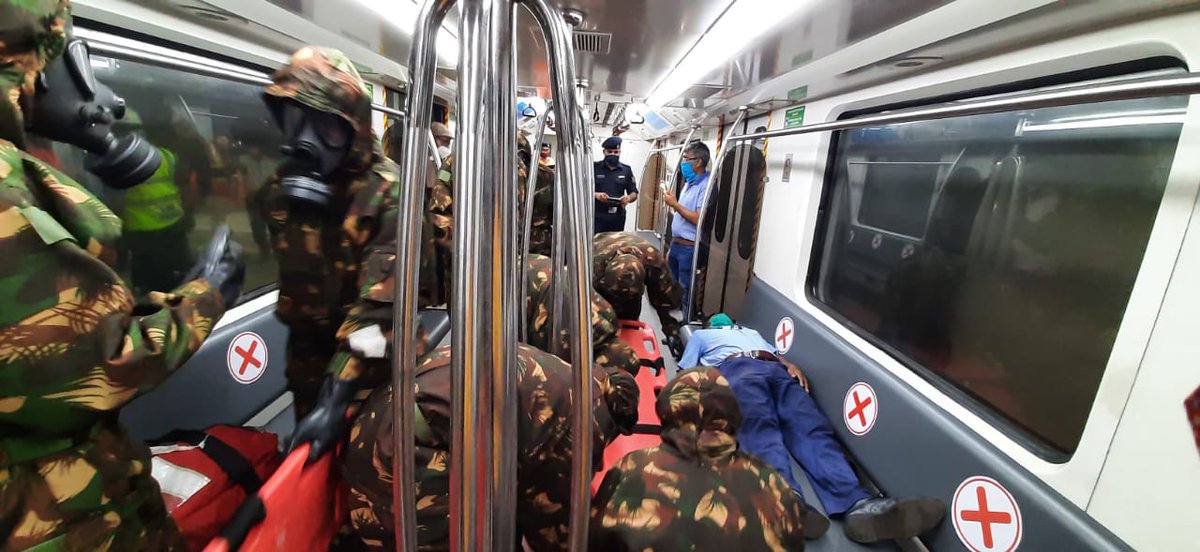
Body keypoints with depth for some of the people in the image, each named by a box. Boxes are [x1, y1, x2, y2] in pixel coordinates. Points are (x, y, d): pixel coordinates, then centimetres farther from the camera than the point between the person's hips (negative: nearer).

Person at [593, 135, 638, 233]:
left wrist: (628, 198, -13)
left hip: (617, 217, 3)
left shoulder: (626, 170, 8)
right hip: (597, 216, -3)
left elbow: (634, 193, 10)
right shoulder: (594, 168, 0)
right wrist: (595, 195, -21)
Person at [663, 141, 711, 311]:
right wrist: (672, 246, 18)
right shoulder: (689, 183, 14)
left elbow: (699, 219, -23)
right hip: (677, 245, 9)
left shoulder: (706, 185, -16)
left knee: (686, 295, 0)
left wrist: (675, 204, -15)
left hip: (690, 248, -9)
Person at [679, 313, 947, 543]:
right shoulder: (701, 335, 36)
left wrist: (792, 365, 7)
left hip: (776, 369, 3)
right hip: (735, 368, -3)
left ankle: (857, 504, -50)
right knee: (760, 424, -36)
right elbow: (685, 372, 22)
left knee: (811, 427, -27)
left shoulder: (752, 332, 46)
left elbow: (776, 353, 32)